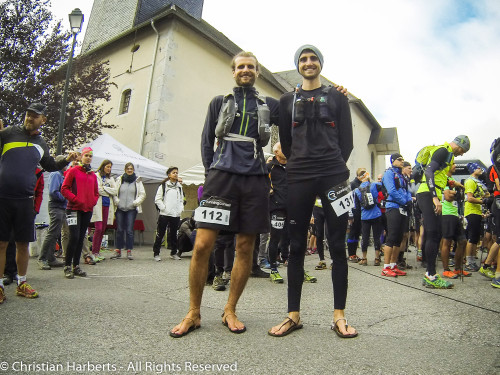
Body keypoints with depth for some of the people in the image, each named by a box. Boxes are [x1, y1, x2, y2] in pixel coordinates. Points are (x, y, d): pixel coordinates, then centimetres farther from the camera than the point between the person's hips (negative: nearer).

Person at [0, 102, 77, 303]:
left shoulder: (41, 144, 14)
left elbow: (50, 166, 27)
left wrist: (66, 160, 10)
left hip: (25, 200, 3)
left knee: (23, 243, 10)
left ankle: (21, 283, 23)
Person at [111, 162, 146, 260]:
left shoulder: (137, 181, 7)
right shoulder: (119, 180, 9)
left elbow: (142, 194, 6)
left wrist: (135, 202, -4)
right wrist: (116, 201, -5)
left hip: (131, 209, -1)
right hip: (120, 208, 1)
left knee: (129, 230, -4)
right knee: (119, 230, 4)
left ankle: (129, 251, 3)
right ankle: (118, 250, 14)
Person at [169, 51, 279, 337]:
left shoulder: (270, 105, 18)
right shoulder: (220, 103, 17)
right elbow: (207, 142, 15)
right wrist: (212, 174, 7)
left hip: (255, 179, 1)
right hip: (222, 176, -1)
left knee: (245, 248, 2)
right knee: (202, 245, -9)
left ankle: (230, 310, 19)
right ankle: (194, 314, 7)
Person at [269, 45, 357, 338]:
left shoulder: (337, 97, 16)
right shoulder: (287, 100, 18)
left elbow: (347, 139, 10)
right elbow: (285, 141, 17)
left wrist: (336, 166, 4)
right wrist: (298, 165, 11)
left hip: (334, 176, 0)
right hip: (298, 178, 1)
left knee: (337, 245, -1)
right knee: (296, 246, 1)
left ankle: (339, 316, 10)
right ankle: (294, 315, 10)